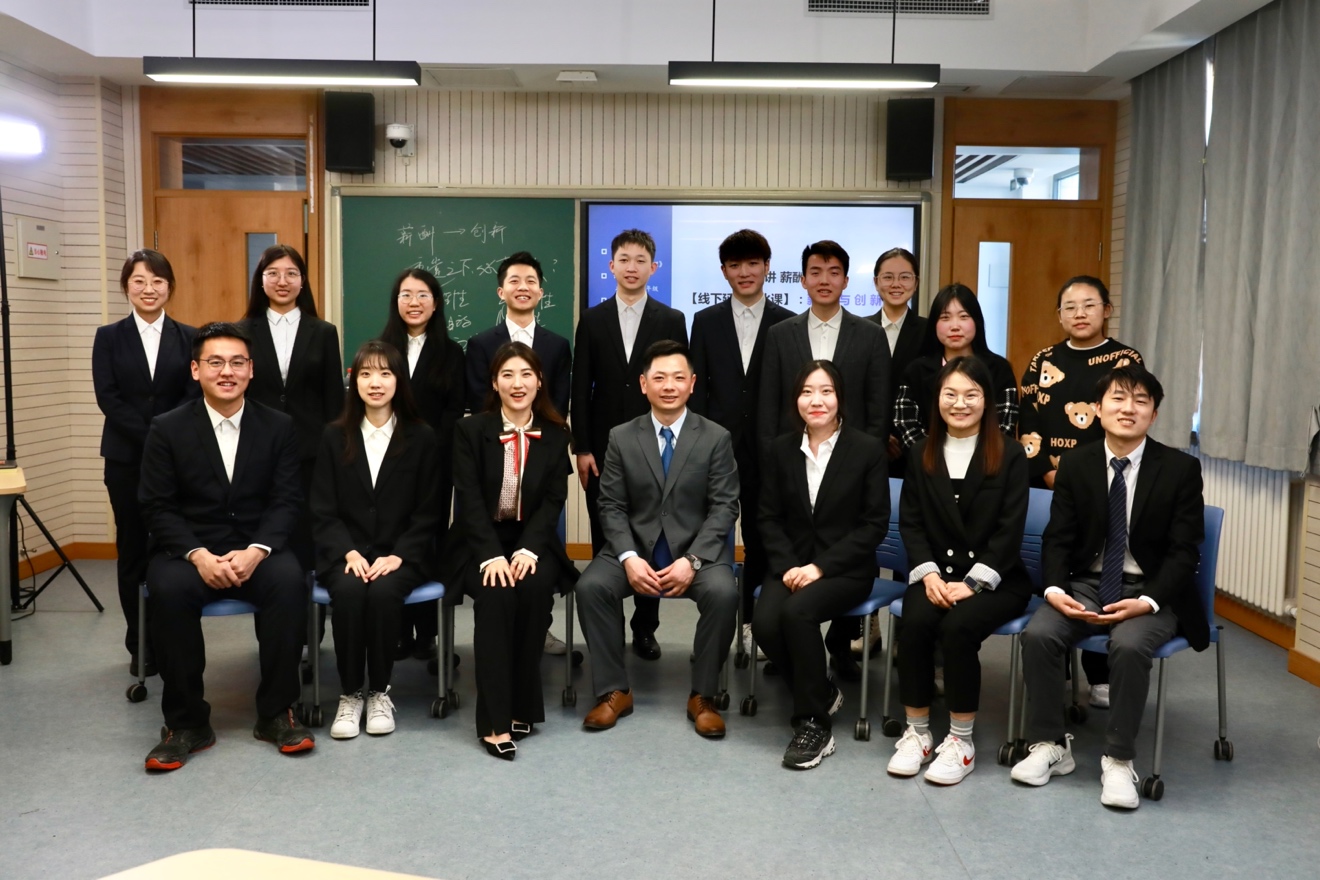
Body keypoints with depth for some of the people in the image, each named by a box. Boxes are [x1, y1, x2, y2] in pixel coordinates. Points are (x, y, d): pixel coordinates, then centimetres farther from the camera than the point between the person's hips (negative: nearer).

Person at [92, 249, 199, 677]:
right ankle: (139, 644, 16)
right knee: (133, 549, 5)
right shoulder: (109, 337, 5)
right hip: (126, 458, 0)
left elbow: (195, 395, -3)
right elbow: (107, 396, -4)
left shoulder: (188, 337, 5)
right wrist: (148, 437, -14)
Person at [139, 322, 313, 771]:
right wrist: (198, 555, -20)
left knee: (289, 580, -32)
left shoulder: (279, 427, 3)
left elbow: (287, 501, -1)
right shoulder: (167, 429, 1)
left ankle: (277, 711, -16)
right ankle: (186, 722, -16)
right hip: (189, 549, 0)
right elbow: (157, 507, -3)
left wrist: (256, 550, -20)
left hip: (257, 548, 1)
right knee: (167, 589, -33)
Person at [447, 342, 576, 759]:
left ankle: (523, 706, -16)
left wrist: (528, 549, -19)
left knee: (534, 588, -30)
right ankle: (495, 720, -29)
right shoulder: (470, 430, 2)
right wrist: (493, 554, -22)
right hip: (481, 544, -1)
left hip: (532, 541, 1)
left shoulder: (554, 435, 6)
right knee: (495, 595, -31)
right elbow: (469, 498, -8)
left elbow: (554, 499, -2)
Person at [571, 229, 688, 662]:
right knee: (605, 542, 6)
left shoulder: (671, 320, 3)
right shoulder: (592, 320, 5)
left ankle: (645, 627, 16)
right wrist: (582, 449, -4)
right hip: (603, 449, 1)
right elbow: (580, 389, 2)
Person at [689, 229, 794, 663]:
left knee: (761, 540, 7)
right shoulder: (706, 321, 6)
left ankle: (753, 623, 19)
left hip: (767, 448, -1)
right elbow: (697, 388, 4)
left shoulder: (787, 323, 3)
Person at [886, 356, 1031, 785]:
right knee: (914, 622, -27)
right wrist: (928, 573, -12)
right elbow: (910, 522, 5)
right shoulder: (921, 454, 9)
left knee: (959, 626, -31)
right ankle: (916, 731, -11)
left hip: (995, 578, -2)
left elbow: (1010, 529, -8)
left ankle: (961, 740, -14)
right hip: (937, 573, 3)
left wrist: (972, 582, -17)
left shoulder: (1009, 455, -1)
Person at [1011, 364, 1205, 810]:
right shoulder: (1075, 464, 3)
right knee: (1038, 634, -25)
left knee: (1129, 645, -34)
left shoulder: (1181, 468, -4)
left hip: (1150, 592, -2)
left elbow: (1184, 552, -7)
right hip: (1086, 584, 3)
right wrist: (1055, 588, -18)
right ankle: (1049, 745, -7)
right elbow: (1057, 538, 2)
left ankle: (1118, 760, -16)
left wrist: (1148, 601, -22)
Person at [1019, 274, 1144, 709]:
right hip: (1046, 488, 3)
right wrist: (1049, 474, -6)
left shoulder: (1126, 360, 1)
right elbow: (1027, 426, 6)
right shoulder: (1042, 362, 10)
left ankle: (1101, 676, 10)